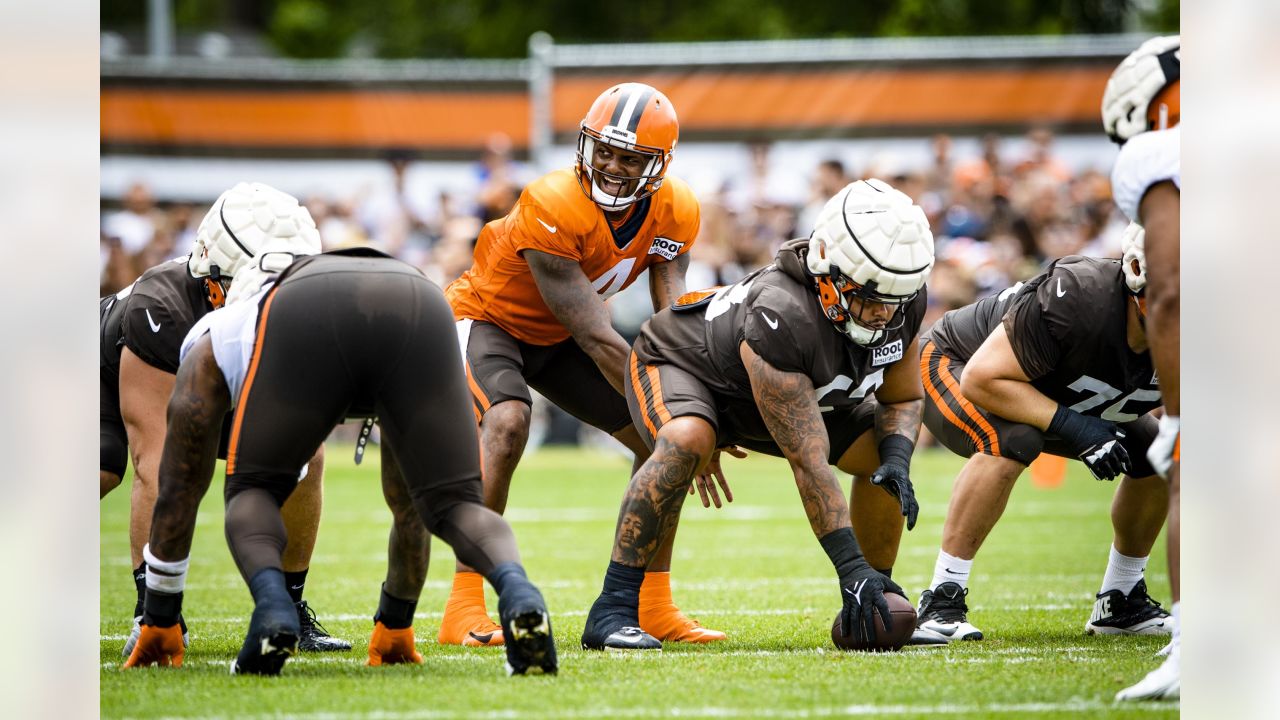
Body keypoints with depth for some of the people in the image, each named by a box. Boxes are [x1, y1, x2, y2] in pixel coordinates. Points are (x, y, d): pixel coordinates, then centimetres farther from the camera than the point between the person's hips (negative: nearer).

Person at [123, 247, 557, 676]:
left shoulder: (210, 344, 43)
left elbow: (179, 491, 47)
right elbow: (407, 505, 55)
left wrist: (159, 620, 56)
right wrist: (396, 622, 66)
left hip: (309, 320, -2)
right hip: (422, 312, 2)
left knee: (253, 494, 18)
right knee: (456, 505, 9)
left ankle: (272, 606, -12)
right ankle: (518, 593, -23)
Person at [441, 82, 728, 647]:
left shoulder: (673, 212, -15)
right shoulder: (552, 207, -36)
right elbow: (597, 341, -34)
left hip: (556, 340, 7)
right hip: (486, 319, -7)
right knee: (507, 422, -34)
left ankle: (652, 607, 9)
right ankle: (464, 611, -34)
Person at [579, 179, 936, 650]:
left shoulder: (903, 303, -22)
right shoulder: (781, 316, -43)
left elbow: (903, 399, -4)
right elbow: (808, 460, -41)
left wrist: (896, 461, -26)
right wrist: (851, 566, -41)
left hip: (787, 389, 7)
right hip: (680, 363, -7)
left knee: (883, 456, -6)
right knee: (687, 441, -39)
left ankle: (873, 614, 10)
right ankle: (613, 610, -33)